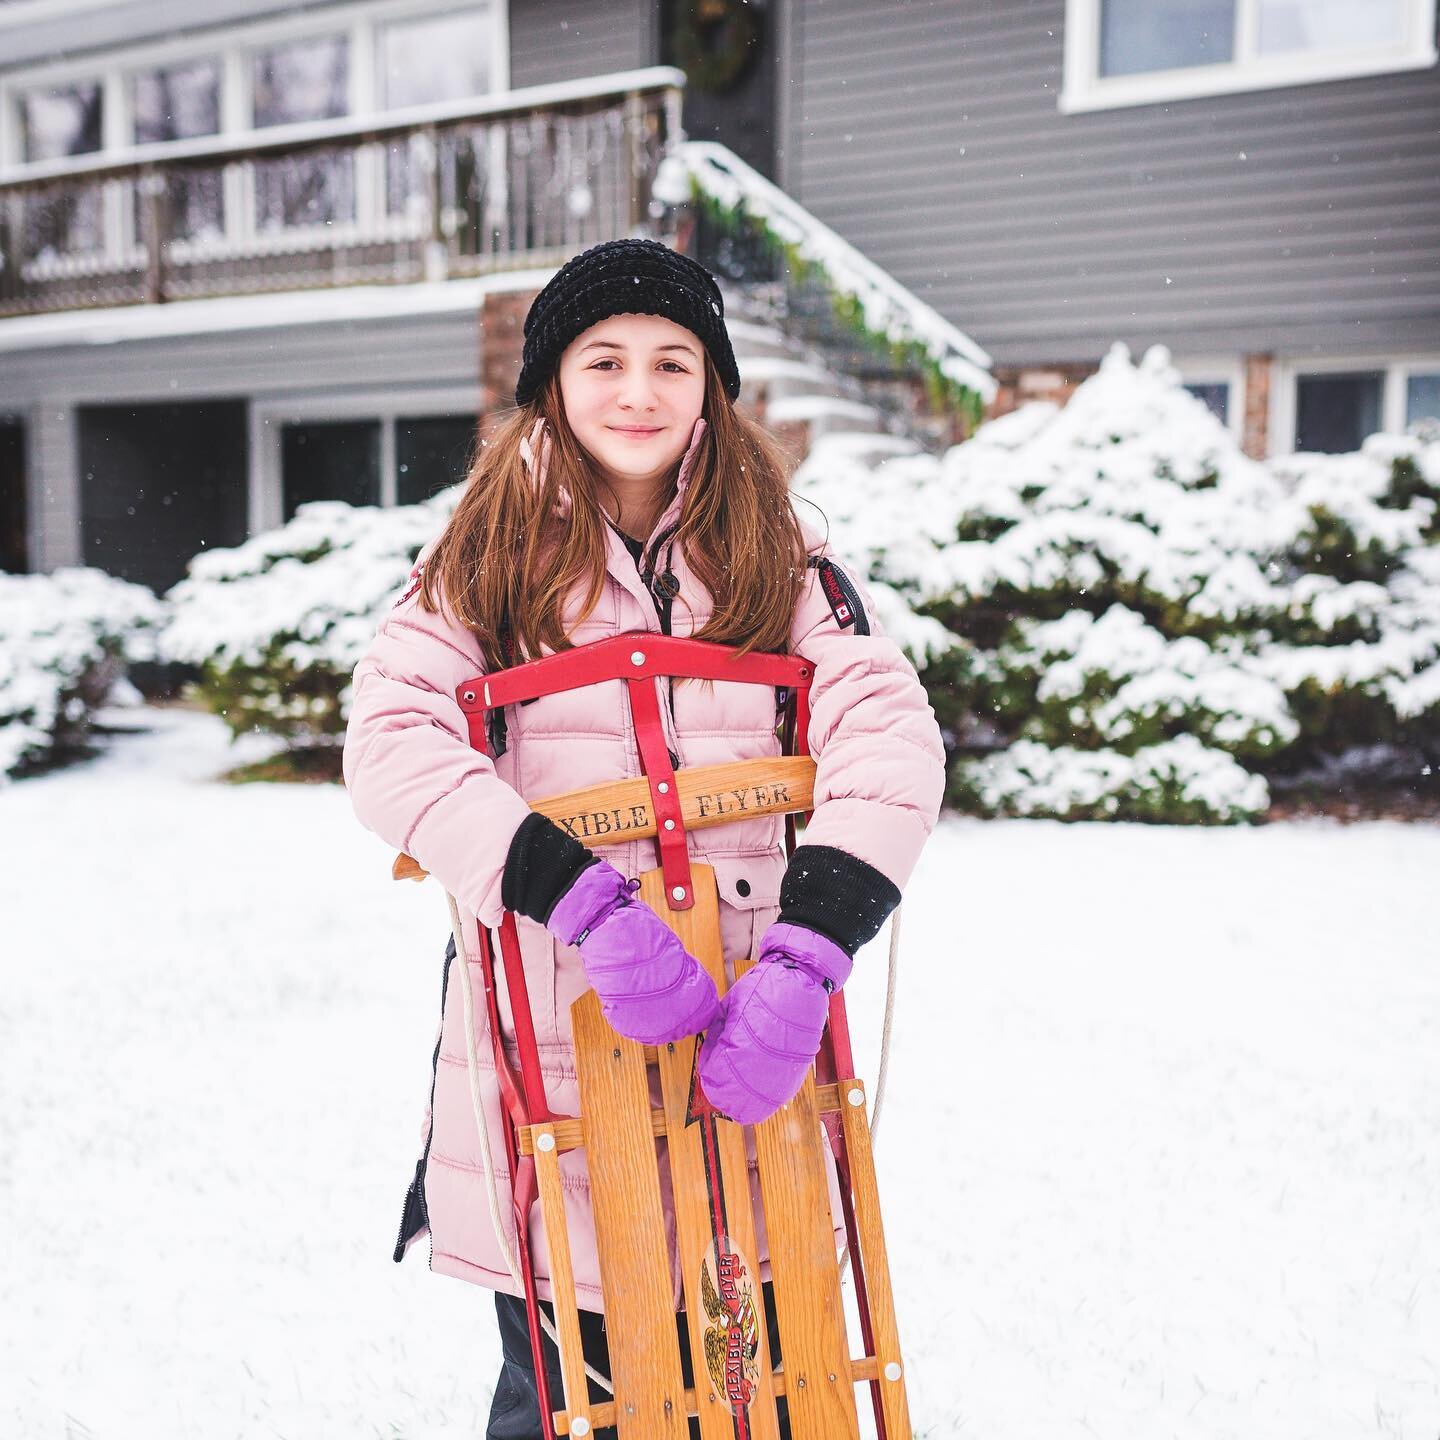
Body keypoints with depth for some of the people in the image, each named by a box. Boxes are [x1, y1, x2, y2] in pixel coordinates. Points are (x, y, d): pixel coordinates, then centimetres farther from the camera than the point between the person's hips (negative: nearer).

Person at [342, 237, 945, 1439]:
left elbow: (893, 741, -7)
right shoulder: (488, 560, 4)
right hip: (547, 1046, -1)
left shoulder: (777, 559, 7)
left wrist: (800, 963, -22)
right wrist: (591, 908, -24)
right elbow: (391, 742, -12)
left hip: (740, 1038, 1)